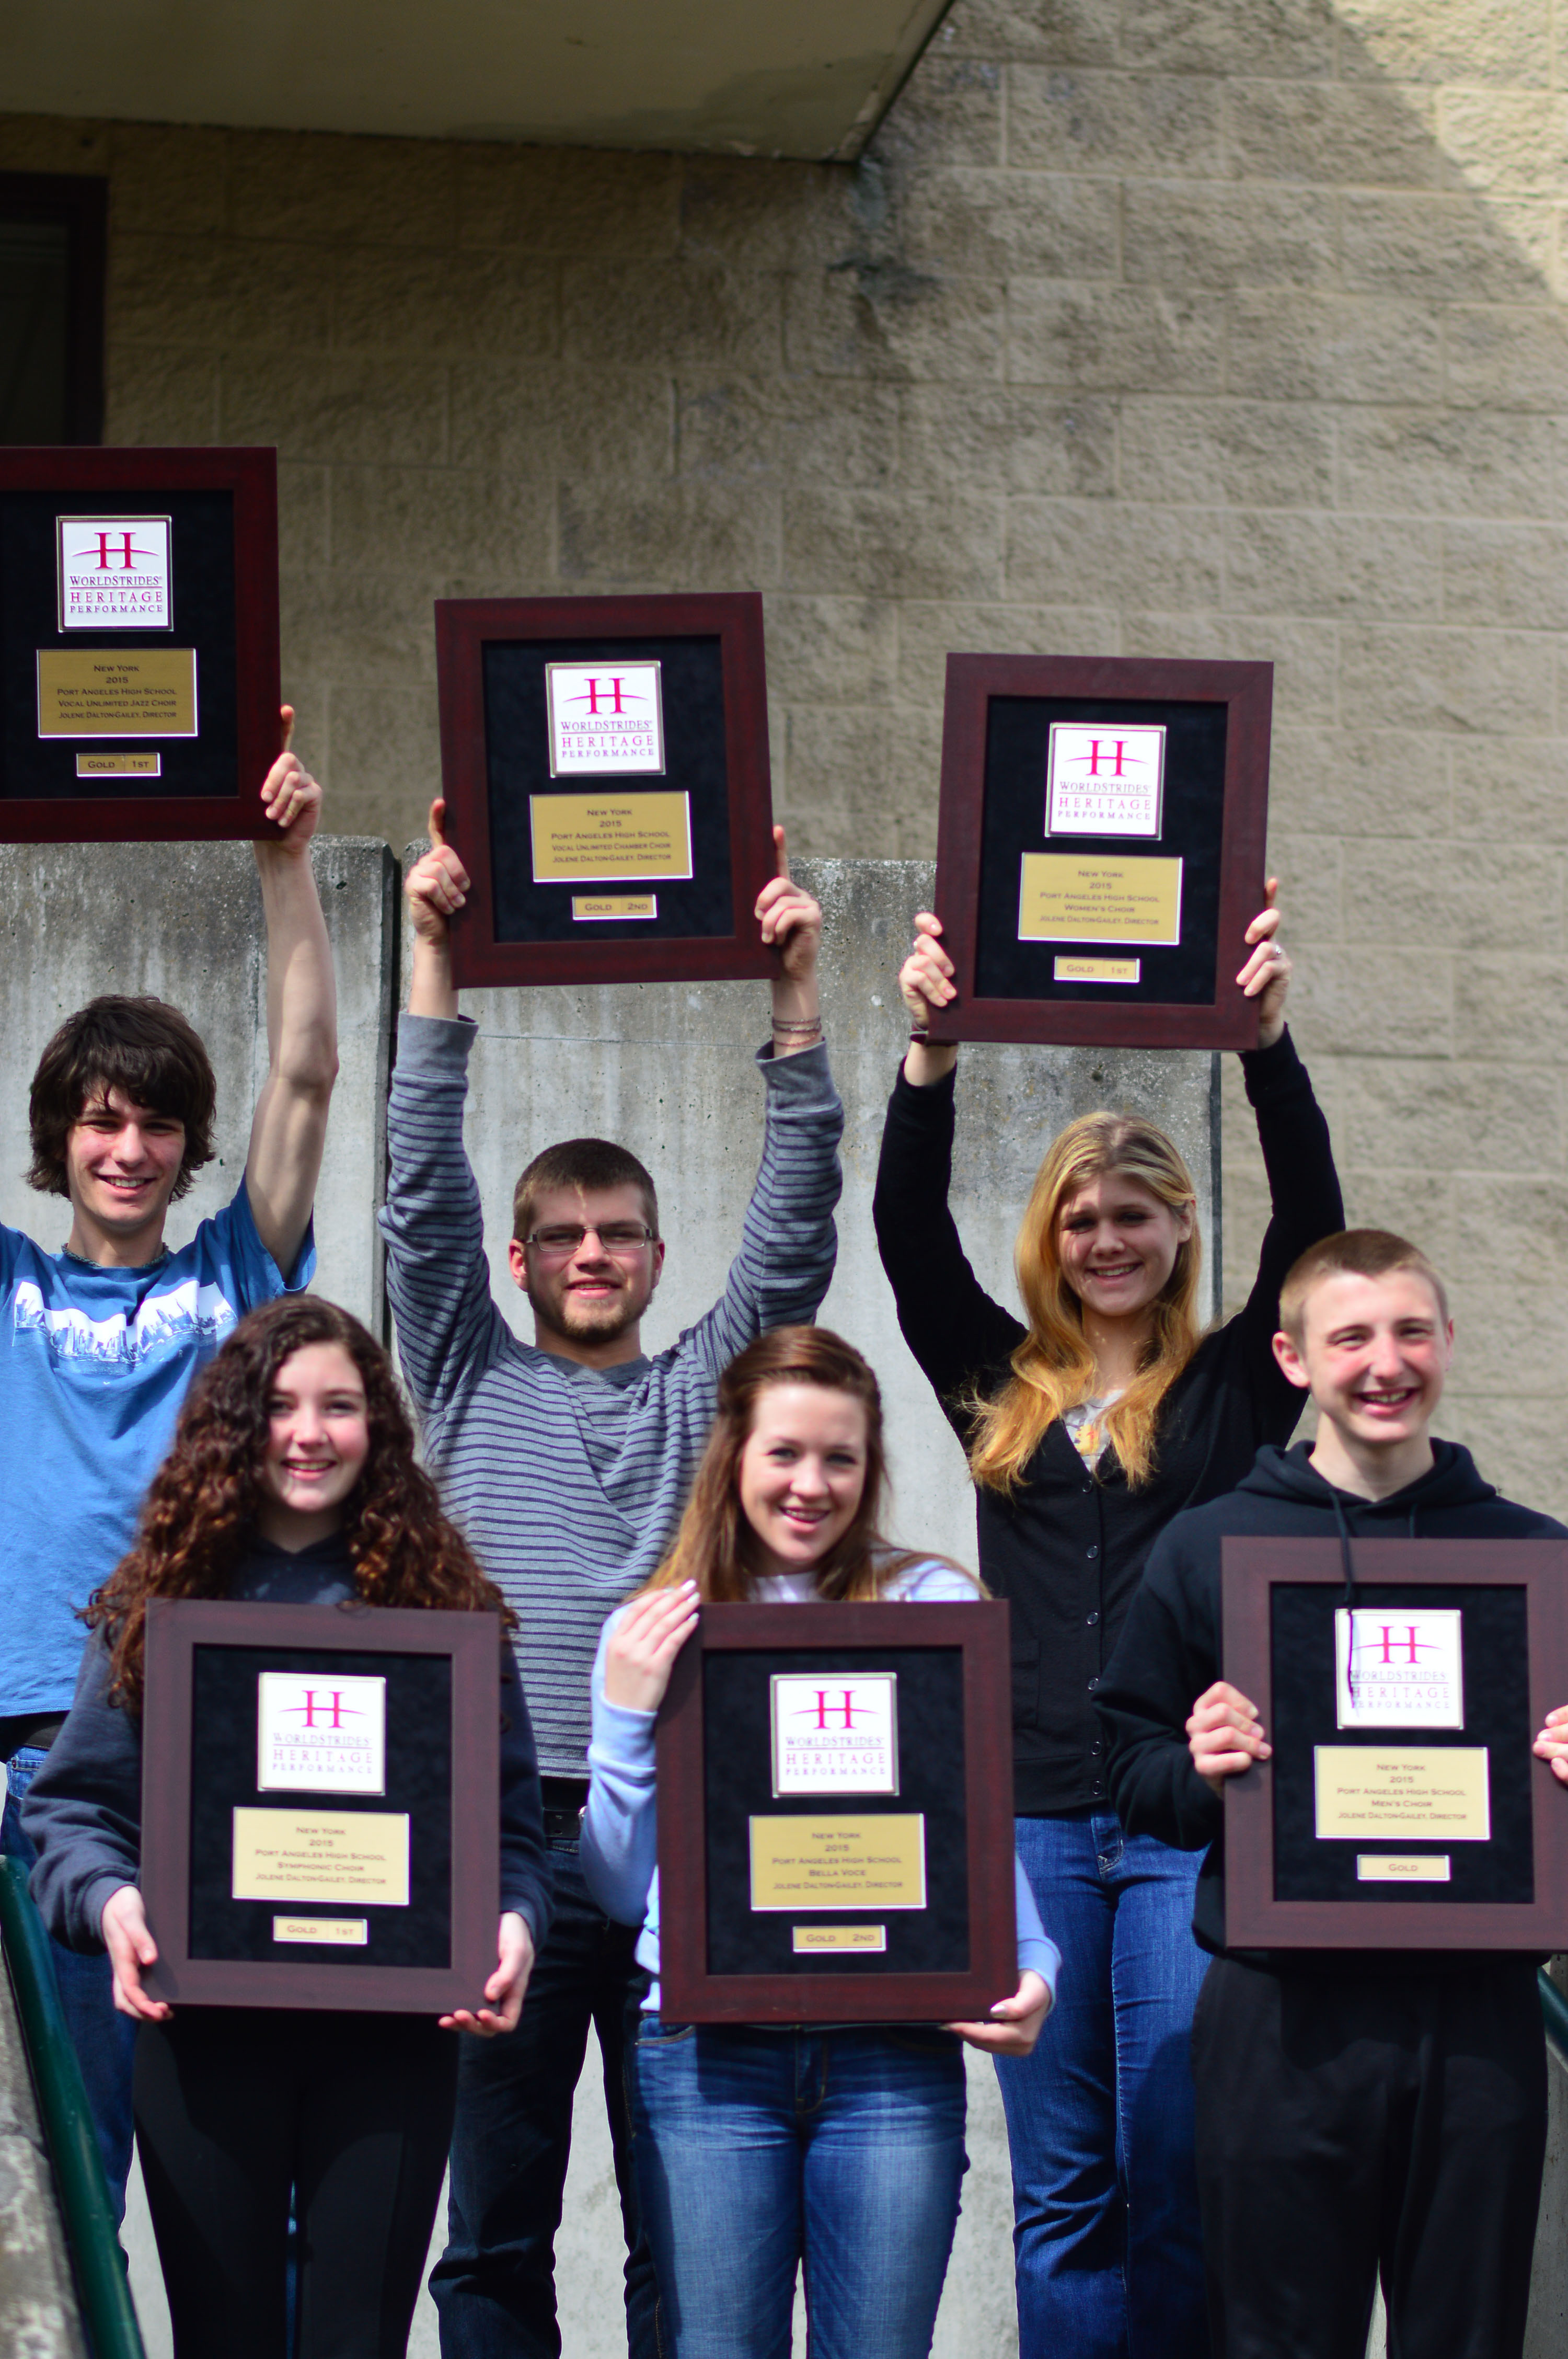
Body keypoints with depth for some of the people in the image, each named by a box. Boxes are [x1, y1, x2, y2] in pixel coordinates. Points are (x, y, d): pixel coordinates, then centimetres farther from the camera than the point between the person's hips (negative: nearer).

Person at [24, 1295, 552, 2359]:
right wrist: (107, 1899, -14)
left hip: (393, 2030, 0)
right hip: (205, 2026, 1)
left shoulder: (444, 1598, 6)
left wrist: (514, 1922, -13)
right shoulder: (162, 1598, 6)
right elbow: (79, 1800, 6)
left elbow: (513, 1815, 5)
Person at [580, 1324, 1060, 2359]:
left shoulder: (933, 1605, 6)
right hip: (707, 2048, 1)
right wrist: (625, 1716, -2)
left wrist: (1033, 1966, -12)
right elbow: (622, 1888, 10)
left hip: (895, 2048, -1)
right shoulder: (653, 1632, 10)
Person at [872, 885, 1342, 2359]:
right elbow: (908, 1230, 2)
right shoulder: (998, 1385, 12)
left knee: (1179, 2179, -1)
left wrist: (1266, 1040, -17)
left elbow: (1309, 1220, -5)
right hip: (1032, 1816, 2)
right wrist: (932, 1050, -10)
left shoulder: (1233, 1389, 7)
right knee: (1060, 2189, 7)